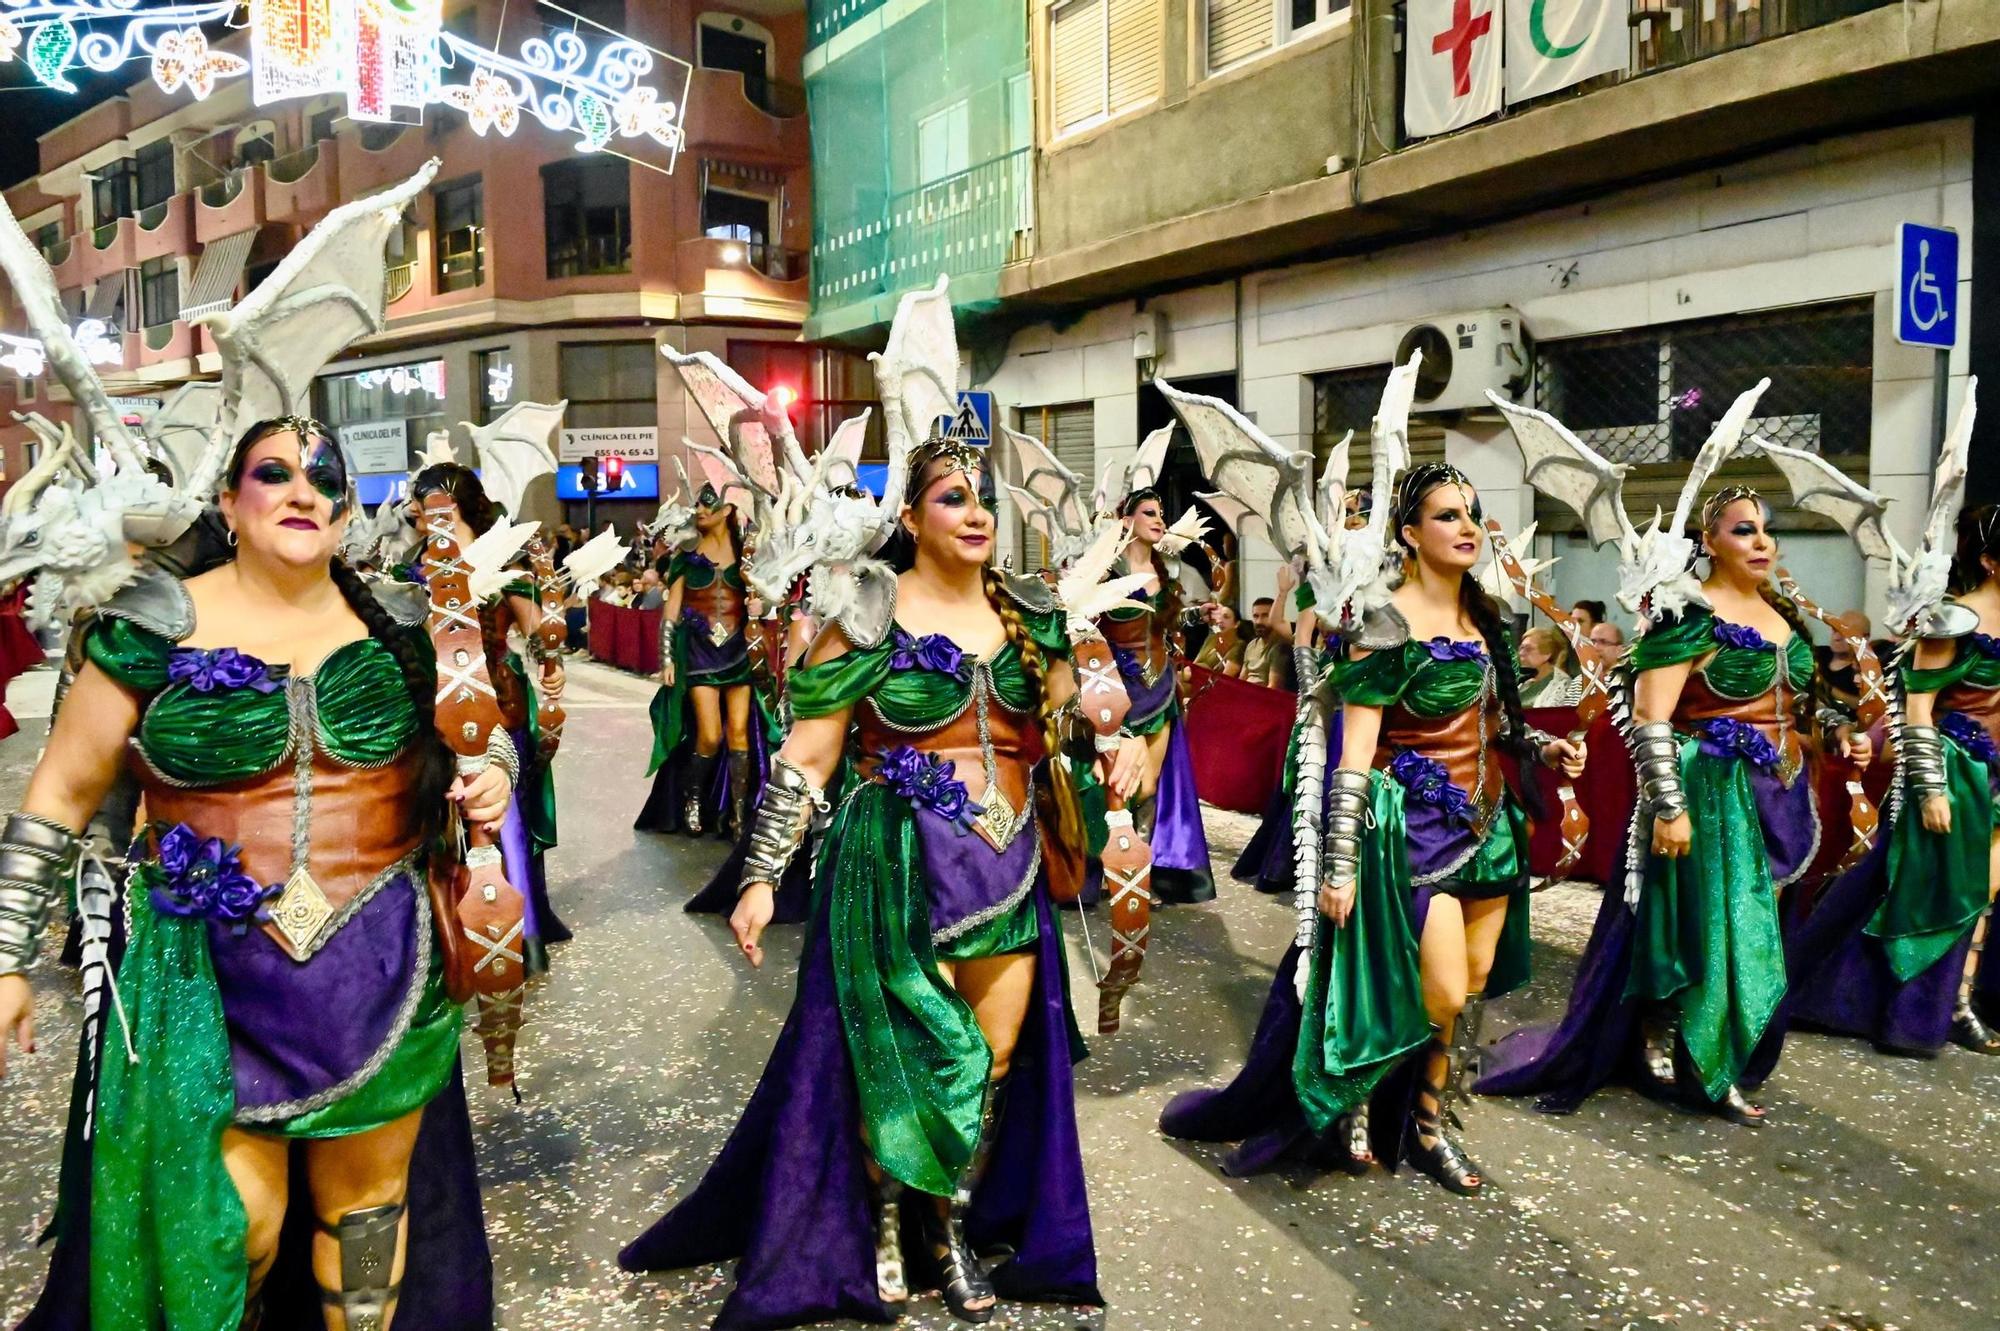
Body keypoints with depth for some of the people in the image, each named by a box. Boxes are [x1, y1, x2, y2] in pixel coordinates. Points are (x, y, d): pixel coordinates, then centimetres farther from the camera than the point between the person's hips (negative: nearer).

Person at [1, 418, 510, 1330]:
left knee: (369, 1202, 15)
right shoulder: (159, 628, -5)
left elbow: (451, 752, 15)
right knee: (230, 1228, 5)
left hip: (380, 970, 2)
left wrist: (484, 784, -8)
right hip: (212, 981, -2)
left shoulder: (397, 627, 2)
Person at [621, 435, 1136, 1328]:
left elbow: (1067, 720, 16)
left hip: (1008, 866, 5)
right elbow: (806, 754, -7)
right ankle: (883, 1223, 31)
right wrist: (762, 876, -9)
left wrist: (1119, 747, -6)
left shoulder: (1029, 612, 5)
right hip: (896, 869, -4)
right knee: (896, 1059, 6)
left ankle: (955, 1224, 33)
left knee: (996, 1061, 11)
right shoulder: (869, 617, -8)